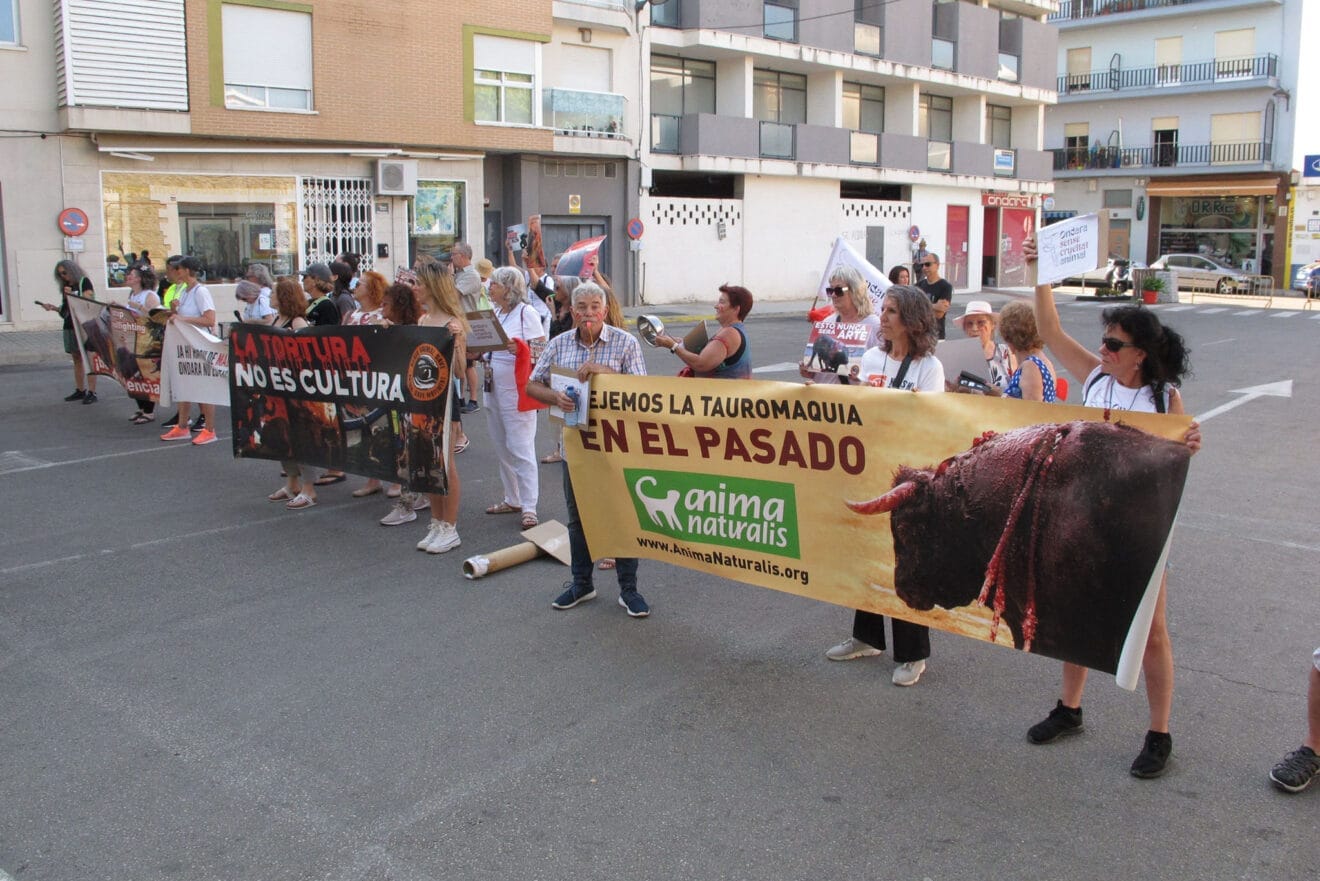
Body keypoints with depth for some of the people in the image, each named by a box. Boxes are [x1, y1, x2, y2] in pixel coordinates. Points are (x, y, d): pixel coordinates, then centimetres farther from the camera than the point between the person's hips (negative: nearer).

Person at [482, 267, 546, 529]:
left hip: (517, 390, -8)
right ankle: (512, 499, 24)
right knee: (502, 447, 13)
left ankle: (529, 508, -5)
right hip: (494, 389, 8)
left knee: (520, 449, -8)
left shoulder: (526, 312, -8)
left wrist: (518, 347, -30)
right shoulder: (495, 312, 14)